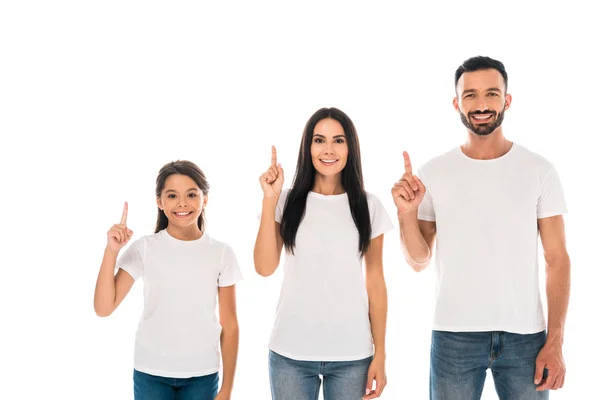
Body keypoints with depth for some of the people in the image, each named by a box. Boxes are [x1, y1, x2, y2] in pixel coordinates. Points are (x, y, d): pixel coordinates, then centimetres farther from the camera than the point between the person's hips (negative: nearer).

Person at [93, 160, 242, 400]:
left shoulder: (221, 253, -2)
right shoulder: (144, 248, -5)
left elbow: (229, 324, 2)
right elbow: (103, 308, -11)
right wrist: (112, 250, -20)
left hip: (202, 375, 1)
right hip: (151, 373, 0)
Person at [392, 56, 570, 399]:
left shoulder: (539, 170, -1)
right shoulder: (433, 173, 1)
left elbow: (558, 259, -1)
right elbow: (419, 261, 3)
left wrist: (555, 342, -7)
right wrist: (406, 213, -14)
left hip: (525, 336, 0)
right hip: (454, 336, 0)